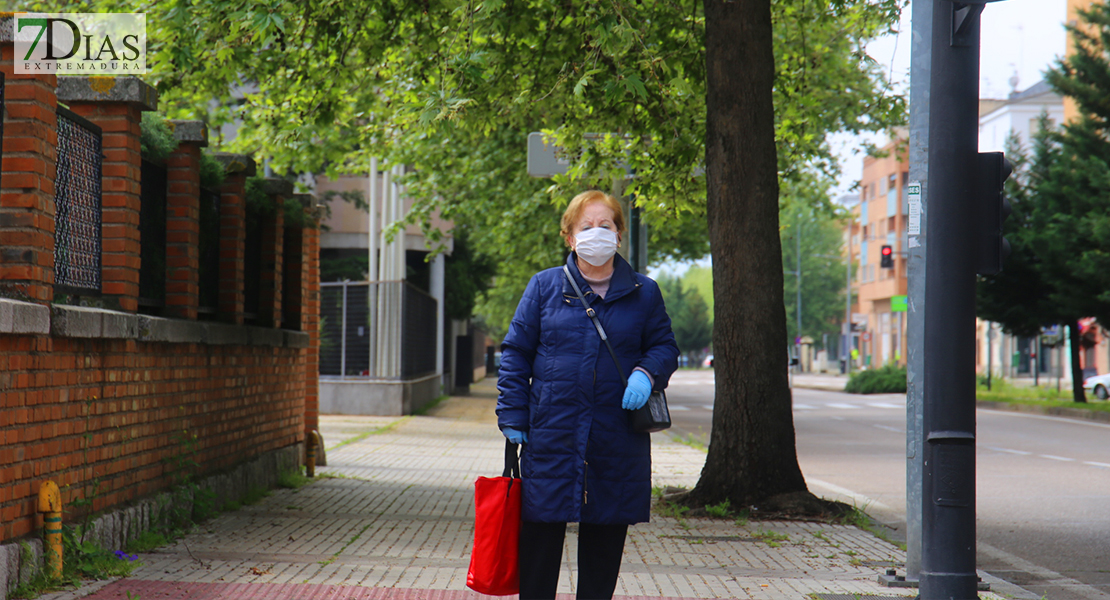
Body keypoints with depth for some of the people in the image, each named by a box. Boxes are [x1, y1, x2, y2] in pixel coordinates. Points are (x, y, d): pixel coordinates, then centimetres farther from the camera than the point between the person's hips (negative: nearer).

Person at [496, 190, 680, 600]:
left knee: (606, 535, 8)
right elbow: (516, 353, 6)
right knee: (541, 531, 2)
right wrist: (512, 415, -1)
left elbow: (664, 346, 13)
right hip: (552, 432, -1)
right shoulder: (544, 286, 5)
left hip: (618, 438, 1)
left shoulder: (643, 293, 7)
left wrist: (646, 373, -11)